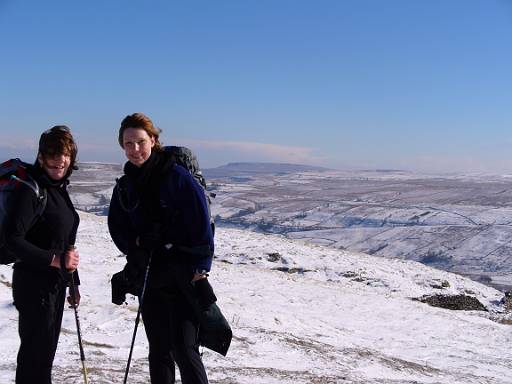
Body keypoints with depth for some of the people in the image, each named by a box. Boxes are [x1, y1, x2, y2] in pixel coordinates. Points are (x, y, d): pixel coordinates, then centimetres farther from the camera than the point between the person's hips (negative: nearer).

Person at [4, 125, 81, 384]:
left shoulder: (59, 189, 11)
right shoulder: (32, 190, -16)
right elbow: (13, 239, -22)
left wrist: (73, 283, 20)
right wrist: (54, 259, -25)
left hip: (55, 283, 8)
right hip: (34, 283, -8)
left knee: (45, 349, 17)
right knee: (37, 352, -2)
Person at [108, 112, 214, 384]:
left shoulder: (176, 175, -12)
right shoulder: (125, 184, 7)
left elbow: (200, 221, -13)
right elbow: (117, 226, 15)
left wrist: (199, 266, -16)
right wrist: (135, 243, -5)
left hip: (184, 278, -6)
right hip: (148, 277, 6)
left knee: (183, 348, -10)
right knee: (158, 349, 15)